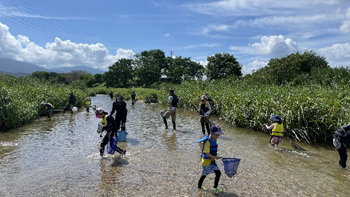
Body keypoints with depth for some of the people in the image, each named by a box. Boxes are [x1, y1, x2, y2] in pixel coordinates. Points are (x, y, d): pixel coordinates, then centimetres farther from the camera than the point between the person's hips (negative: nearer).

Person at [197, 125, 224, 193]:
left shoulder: (214, 140, 1)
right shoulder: (207, 141, -26)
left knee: (218, 173, 8)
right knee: (204, 174, 9)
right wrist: (214, 157, -22)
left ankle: (215, 187, 26)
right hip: (206, 160, -8)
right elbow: (207, 154, -27)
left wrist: (215, 156, 8)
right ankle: (199, 186, 34)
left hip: (212, 160, 8)